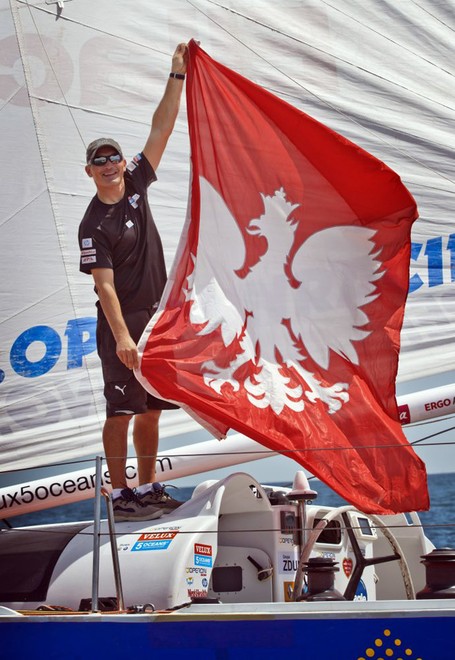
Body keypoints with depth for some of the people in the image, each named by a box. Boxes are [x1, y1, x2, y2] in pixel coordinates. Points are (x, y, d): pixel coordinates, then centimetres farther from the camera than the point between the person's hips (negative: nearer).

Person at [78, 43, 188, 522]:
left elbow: (161, 130, 4)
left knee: (150, 411, 11)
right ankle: (120, 494, 3)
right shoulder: (94, 224, -10)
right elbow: (104, 286, -16)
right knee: (121, 411, -4)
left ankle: (148, 489, 20)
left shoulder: (135, 185, 7)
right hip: (122, 323, -7)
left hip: (157, 318, 7)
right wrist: (122, 337, -24)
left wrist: (177, 75, 0)